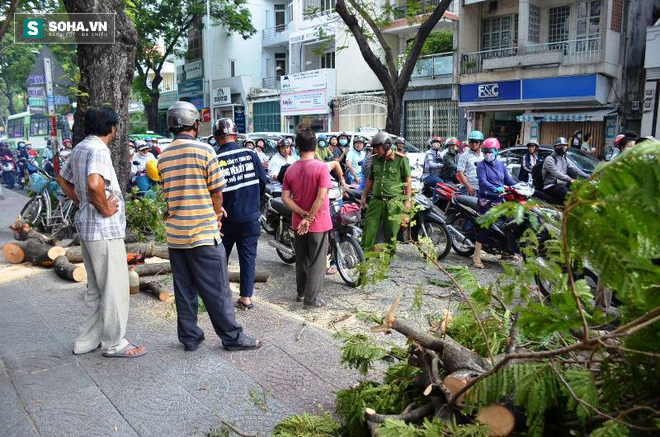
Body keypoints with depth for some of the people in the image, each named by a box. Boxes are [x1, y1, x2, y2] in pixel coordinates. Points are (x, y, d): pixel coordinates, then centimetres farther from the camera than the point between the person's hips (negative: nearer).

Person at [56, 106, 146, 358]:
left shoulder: (79, 149, 13)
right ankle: (114, 343, 11)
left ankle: (87, 341, 26)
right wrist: (105, 209, -19)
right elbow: (94, 184, -33)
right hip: (104, 228, -10)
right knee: (115, 288, 1)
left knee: (95, 287, 18)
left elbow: (63, 180, 25)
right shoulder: (99, 149, -16)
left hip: (86, 226, 10)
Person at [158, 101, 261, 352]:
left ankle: (189, 337, 20)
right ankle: (232, 337, 11)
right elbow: (217, 191, -9)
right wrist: (217, 213, 12)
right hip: (203, 233, -6)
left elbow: (170, 195, 13)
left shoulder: (163, 157, 8)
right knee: (217, 290, 2)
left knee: (184, 289, 12)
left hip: (175, 234, 6)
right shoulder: (204, 150, -11)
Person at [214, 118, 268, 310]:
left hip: (226, 217, -1)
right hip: (250, 217, 1)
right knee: (248, 256, 8)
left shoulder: (215, 159, -12)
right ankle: (246, 297, 10)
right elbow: (263, 180, 1)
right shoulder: (250, 154, -4)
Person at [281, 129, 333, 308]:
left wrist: (303, 214, -9)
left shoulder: (291, 169, 0)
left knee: (301, 259, 20)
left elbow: (285, 197, -4)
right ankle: (311, 299, 9)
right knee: (317, 262, 5)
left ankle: (301, 292, 33)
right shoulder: (321, 168, -15)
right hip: (319, 223, -5)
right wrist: (309, 218, -14)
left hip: (298, 223, 5)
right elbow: (321, 197, -22)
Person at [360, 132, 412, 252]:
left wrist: (407, 200, -7)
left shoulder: (401, 159, -4)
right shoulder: (375, 159, 11)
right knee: (369, 228, -1)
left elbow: (408, 181, -3)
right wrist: (363, 196, 18)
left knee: (391, 232, 4)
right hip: (376, 200, 4)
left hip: (394, 202, -4)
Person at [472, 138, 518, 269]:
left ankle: (507, 252, 20)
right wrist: (496, 189, -34)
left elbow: (509, 180, 13)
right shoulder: (481, 165, -3)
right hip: (487, 200, -7)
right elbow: (483, 181, -19)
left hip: (501, 199, 7)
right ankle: (476, 256, -16)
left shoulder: (501, 165, 17)